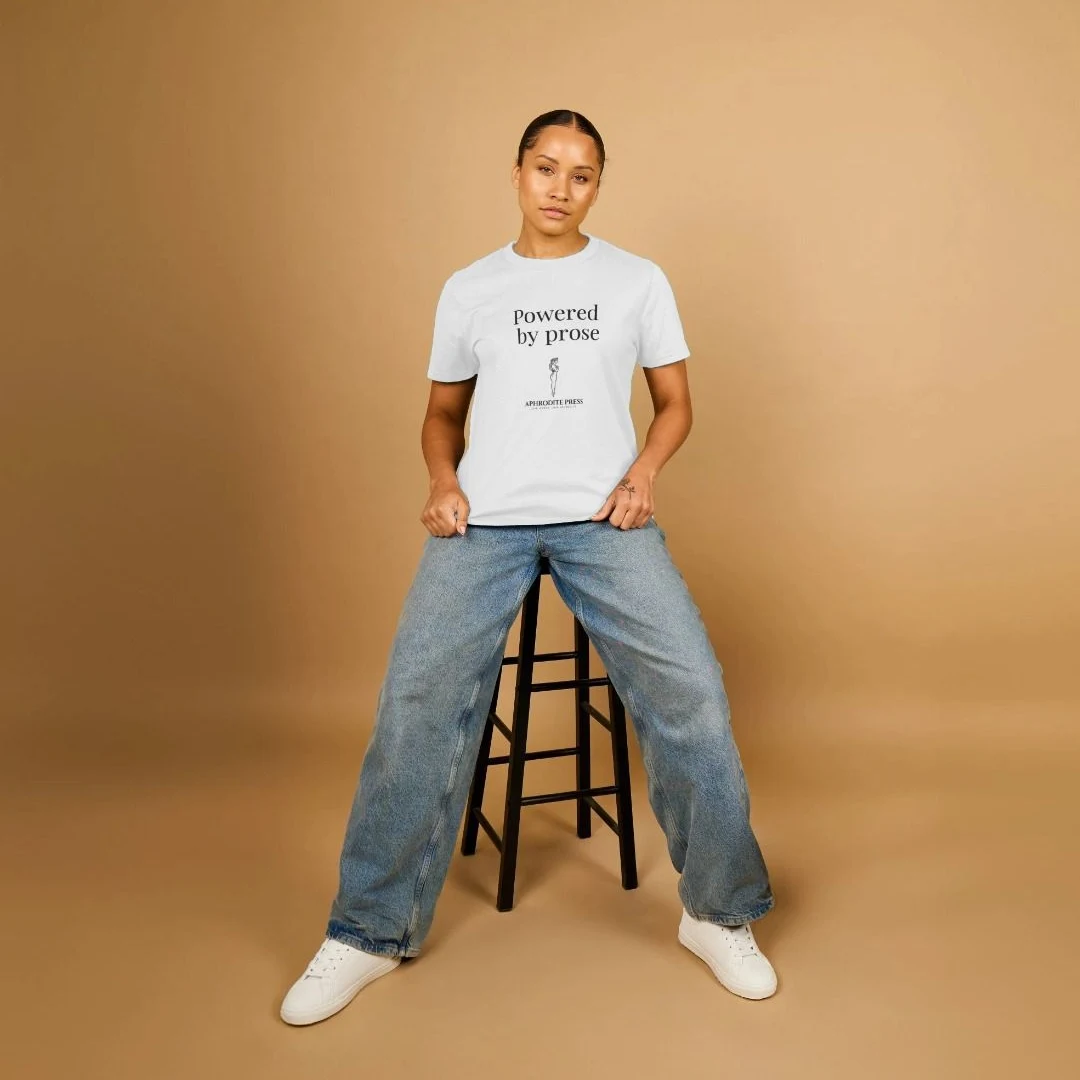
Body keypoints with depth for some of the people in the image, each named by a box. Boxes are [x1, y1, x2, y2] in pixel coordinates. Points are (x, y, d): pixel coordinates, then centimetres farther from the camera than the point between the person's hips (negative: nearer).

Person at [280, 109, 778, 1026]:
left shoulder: (638, 280, 13)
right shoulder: (469, 288, 15)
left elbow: (675, 402, 14)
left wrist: (642, 473, -6)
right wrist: (443, 481, -1)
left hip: (604, 520, 0)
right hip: (484, 520, 1)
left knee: (690, 693, -16)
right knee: (418, 702, -14)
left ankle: (722, 914, 7)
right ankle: (371, 934, 5)